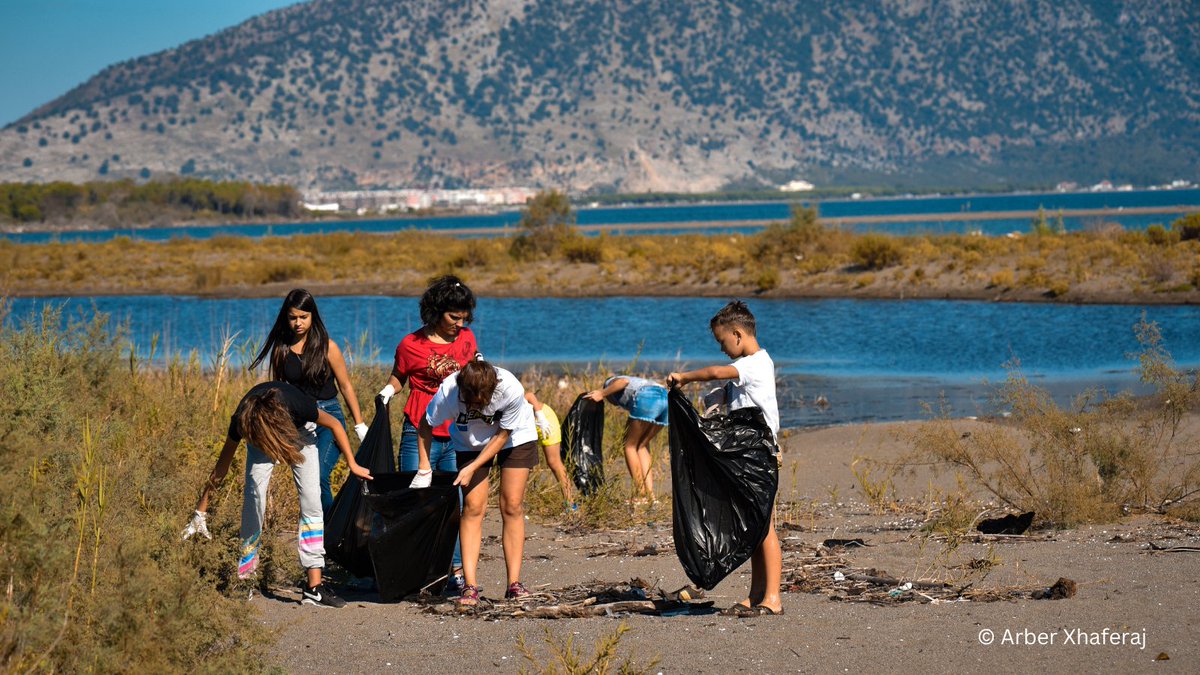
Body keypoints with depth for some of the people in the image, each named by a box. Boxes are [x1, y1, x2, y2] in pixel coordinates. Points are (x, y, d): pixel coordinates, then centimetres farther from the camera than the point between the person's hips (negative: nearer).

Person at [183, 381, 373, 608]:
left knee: (311, 499, -14)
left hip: (300, 430, -1)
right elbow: (222, 465, -22)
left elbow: (335, 425, -21)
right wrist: (201, 512, -17)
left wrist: (352, 465, -15)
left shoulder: (296, 405, -42)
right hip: (261, 434, 1)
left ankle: (313, 586, -17)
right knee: (254, 493, -21)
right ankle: (244, 574, -10)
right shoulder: (242, 420, -36)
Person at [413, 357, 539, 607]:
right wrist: (424, 469, -16)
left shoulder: (511, 390, -38)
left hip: (515, 436, -1)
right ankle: (470, 586, -11)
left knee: (512, 506, -8)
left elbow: (502, 436, -22)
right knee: (473, 507, -10)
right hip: (470, 442, 1)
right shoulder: (448, 392, -35)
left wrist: (472, 468, -25)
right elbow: (425, 427, -14)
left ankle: (514, 583, -5)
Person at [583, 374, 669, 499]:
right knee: (642, 445, 19)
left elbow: (623, 381, -2)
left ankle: (641, 494, 4)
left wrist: (601, 394, 4)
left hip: (647, 398, -7)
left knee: (630, 444, 8)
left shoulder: (609, 383, 23)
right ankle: (650, 493, 10)